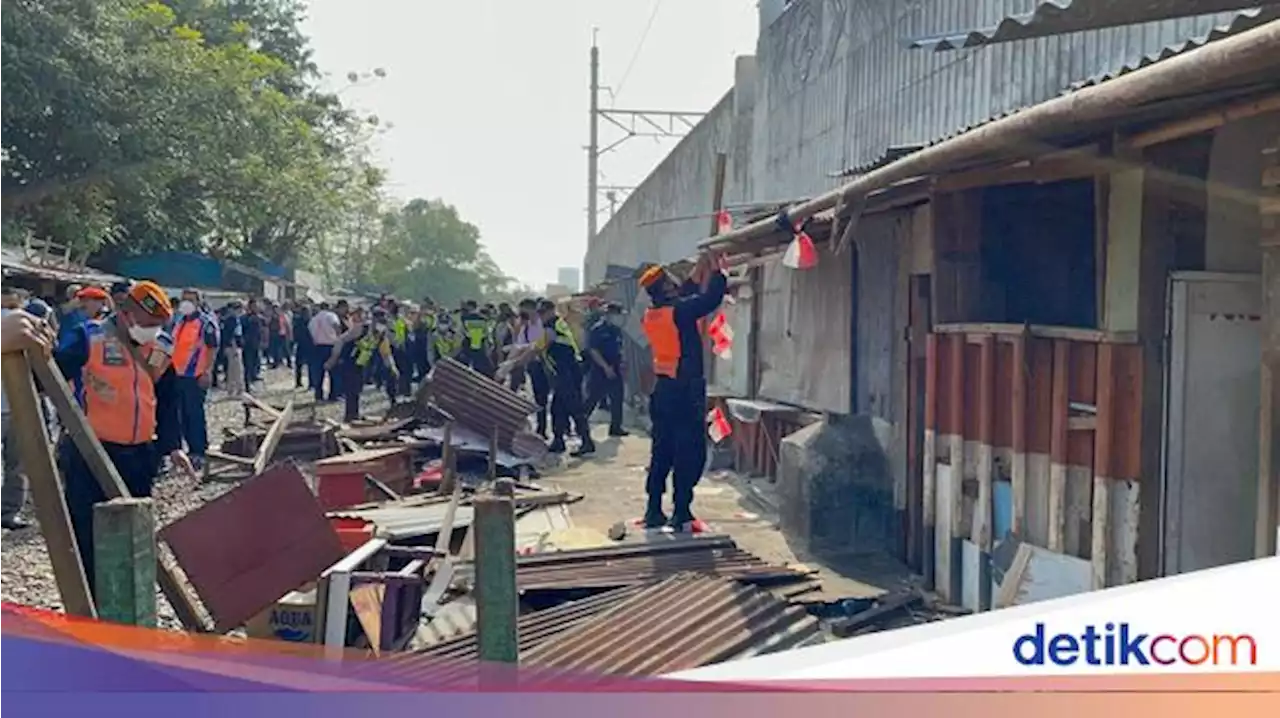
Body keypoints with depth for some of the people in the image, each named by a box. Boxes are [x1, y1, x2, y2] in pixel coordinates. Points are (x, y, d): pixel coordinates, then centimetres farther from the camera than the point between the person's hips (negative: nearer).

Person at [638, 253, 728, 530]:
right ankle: (681, 513, -2)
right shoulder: (679, 312, -17)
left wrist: (696, 274, 23)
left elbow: (679, 299, 22)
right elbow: (712, 298, -13)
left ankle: (654, 511, 15)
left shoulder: (651, 315, 6)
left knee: (661, 453, 13)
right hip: (685, 392, -8)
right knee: (690, 454, -2)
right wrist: (716, 271, 2)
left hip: (663, 390, 8)